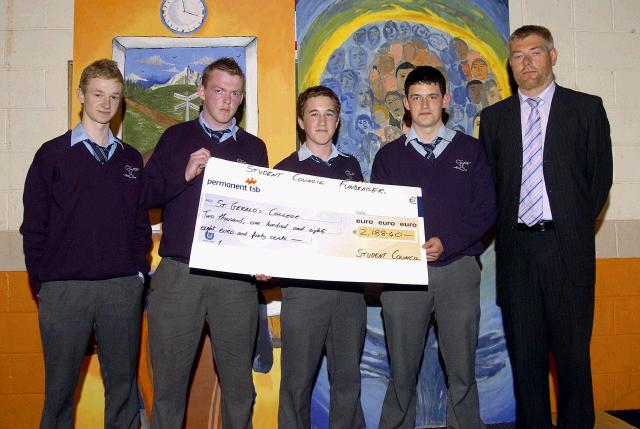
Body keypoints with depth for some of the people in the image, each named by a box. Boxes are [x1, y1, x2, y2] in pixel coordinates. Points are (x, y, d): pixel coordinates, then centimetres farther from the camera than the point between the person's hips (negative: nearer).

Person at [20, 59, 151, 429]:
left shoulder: (131, 158, 11)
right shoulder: (53, 154, 2)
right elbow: (34, 225, 1)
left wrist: (139, 273, 4)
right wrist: (42, 283, -3)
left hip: (124, 288, 2)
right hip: (65, 290, -2)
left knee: (123, 383, 9)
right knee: (60, 387, 8)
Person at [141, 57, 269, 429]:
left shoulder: (254, 148, 12)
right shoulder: (176, 138, 10)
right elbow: (145, 193, 2)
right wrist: (184, 175, -13)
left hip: (236, 277, 1)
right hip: (178, 273, -1)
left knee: (239, 381, 9)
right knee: (169, 380, 7)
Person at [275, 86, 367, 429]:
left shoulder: (351, 166, 14)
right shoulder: (285, 170, 4)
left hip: (350, 286, 3)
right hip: (303, 286, -3)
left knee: (348, 378, 11)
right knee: (297, 381, 5)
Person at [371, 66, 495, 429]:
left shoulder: (471, 150, 9)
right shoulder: (389, 156, 11)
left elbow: (486, 209, 3)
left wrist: (446, 242, -12)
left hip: (458, 268, 0)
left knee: (462, 369, 5)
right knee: (402, 370, 7)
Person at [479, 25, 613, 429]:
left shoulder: (587, 108, 5)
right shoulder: (494, 117, 11)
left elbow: (600, 176, 5)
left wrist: (575, 229, 3)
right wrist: (505, 229, 4)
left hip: (567, 247, -2)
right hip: (516, 248, 2)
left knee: (572, 351, 3)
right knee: (525, 354, 9)